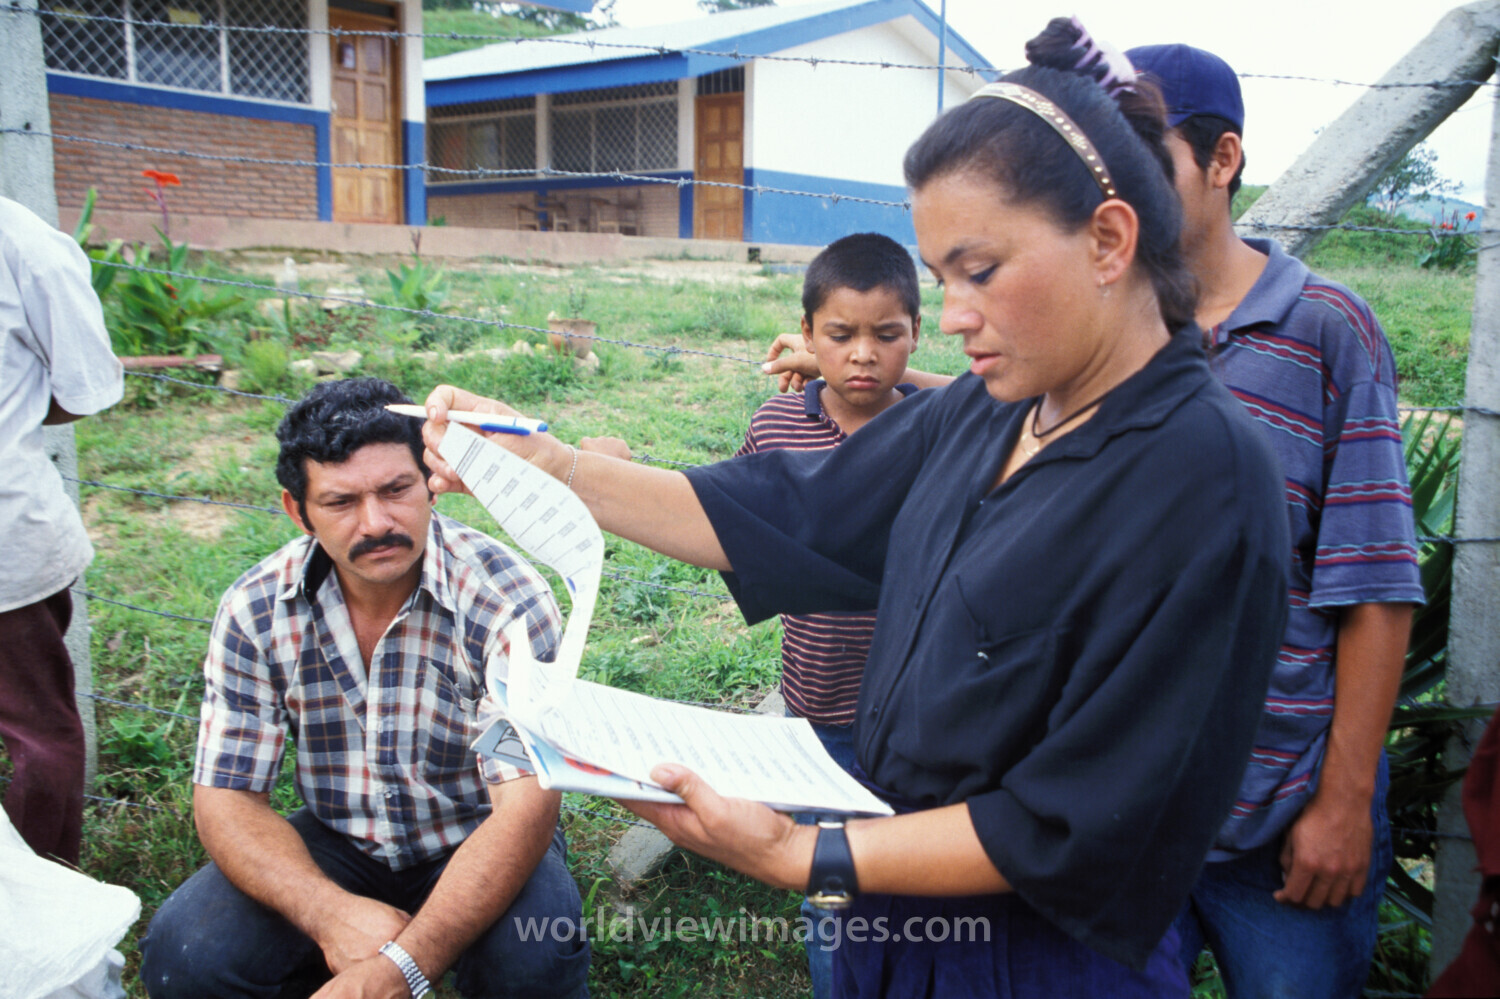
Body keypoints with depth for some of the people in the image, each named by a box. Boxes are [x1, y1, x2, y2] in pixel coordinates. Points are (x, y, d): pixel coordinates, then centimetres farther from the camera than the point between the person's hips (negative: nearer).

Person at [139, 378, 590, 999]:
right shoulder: (255, 610, -11)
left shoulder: (506, 599, -23)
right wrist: (329, 911, -28)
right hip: (334, 843, 3)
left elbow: (525, 806, -28)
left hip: (476, 841, -2)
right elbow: (226, 798, -9)